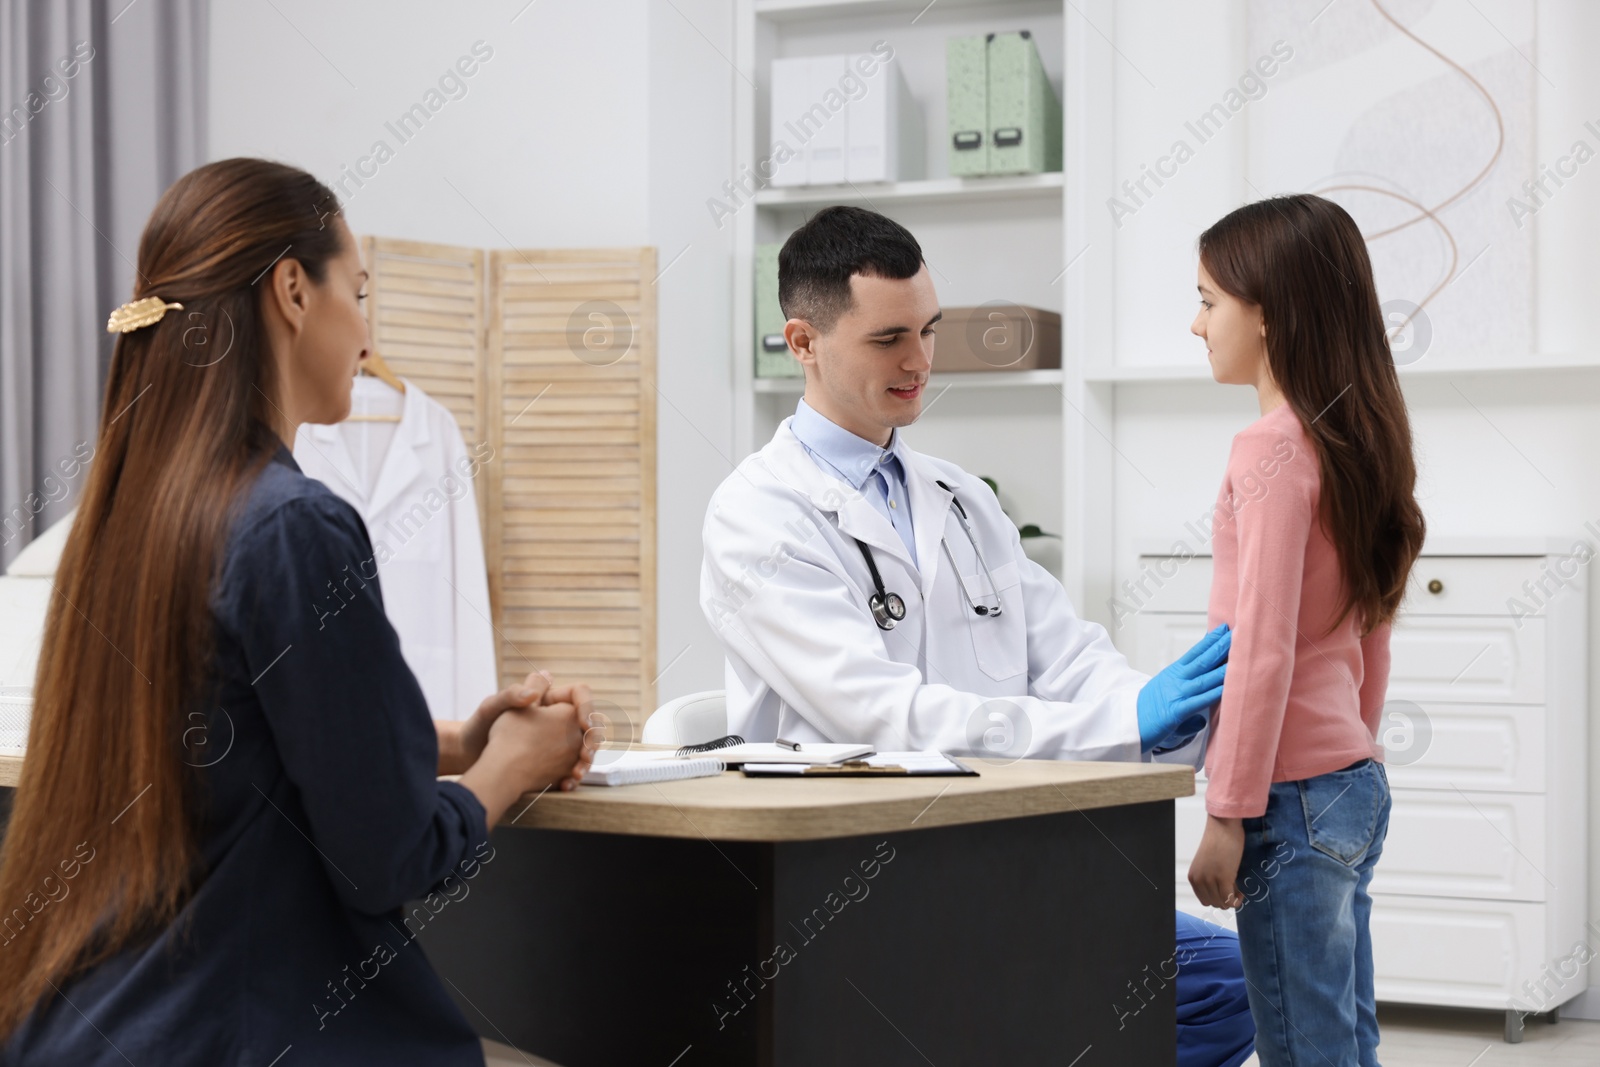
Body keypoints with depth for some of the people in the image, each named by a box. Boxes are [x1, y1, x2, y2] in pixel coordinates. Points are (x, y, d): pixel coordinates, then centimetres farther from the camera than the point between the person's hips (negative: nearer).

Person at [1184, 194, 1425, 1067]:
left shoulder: (1273, 447, -15)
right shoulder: (1359, 437, 10)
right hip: (1355, 779, 9)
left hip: (1293, 794, -9)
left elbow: (1264, 648, -18)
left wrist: (1229, 815, -15)